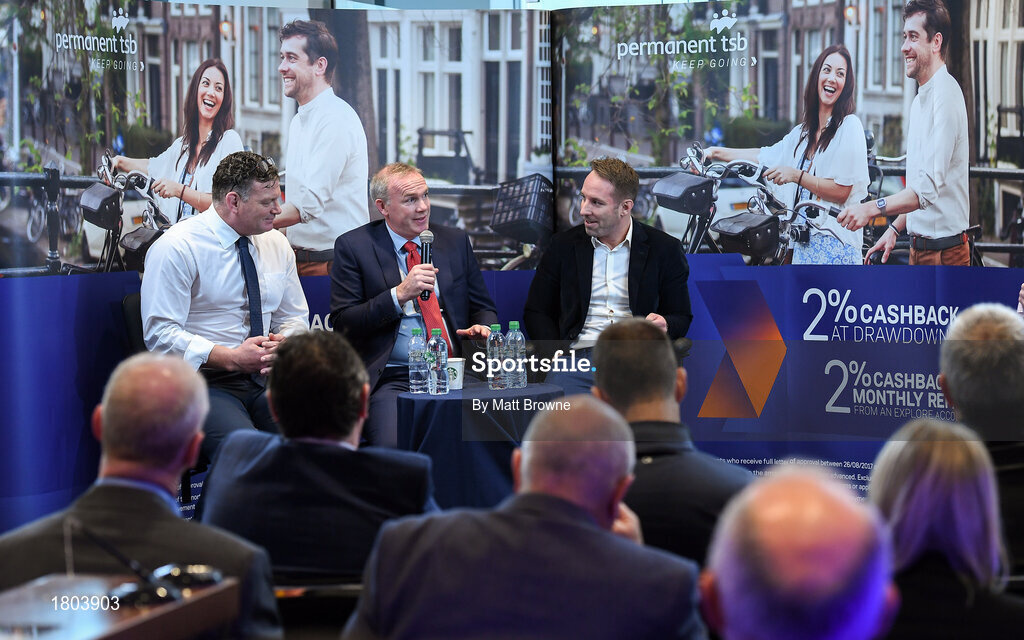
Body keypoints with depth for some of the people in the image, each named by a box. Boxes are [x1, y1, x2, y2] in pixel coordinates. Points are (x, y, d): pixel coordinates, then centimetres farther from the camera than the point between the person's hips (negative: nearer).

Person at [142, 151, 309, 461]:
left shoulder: (276, 244, 13)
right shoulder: (176, 249, -7)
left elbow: (294, 317, 21)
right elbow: (161, 335, -11)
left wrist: (284, 344, -4)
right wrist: (231, 358, -20)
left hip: (264, 379, 6)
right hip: (203, 383, -6)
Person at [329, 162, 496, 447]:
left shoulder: (456, 242, 17)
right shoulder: (353, 247, 5)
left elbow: (482, 308, 23)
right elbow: (343, 324, -2)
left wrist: (483, 328, -1)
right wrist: (399, 294, -13)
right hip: (392, 379, -3)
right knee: (398, 447, -34)